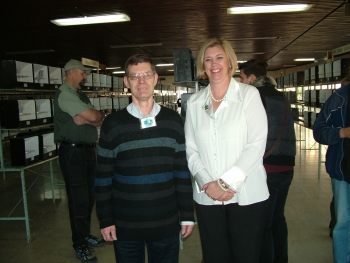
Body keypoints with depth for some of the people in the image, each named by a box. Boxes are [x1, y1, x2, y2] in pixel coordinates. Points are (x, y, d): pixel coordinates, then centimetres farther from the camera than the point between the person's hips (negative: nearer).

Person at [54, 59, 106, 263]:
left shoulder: (80, 95, 15)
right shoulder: (65, 94, -12)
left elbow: (99, 121, 4)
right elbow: (93, 116, -21)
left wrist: (85, 119, -14)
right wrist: (101, 114, -1)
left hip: (88, 150, 9)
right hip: (73, 152, -8)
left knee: (89, 197, 15)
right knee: (79, 199, -2)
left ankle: (86, 235, 30)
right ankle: (80, 245, 12)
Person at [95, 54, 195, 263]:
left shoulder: (173, 121, -1)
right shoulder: (112, 124, -4)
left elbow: (183, 170, 2)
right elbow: (104, 177, 0)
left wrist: (187, 215, 3)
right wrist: (105, 219, 0)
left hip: (167, 224, 1)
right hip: (125, 226, 0)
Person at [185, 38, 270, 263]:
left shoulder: (249, 94, -1)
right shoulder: (194, 102, 8)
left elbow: (256, 144, -8)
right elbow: (191, 149, 5)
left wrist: (226, 183, -13)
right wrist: (207, 183, -9)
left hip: (247, 196, -2)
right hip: (207, 197, 3)